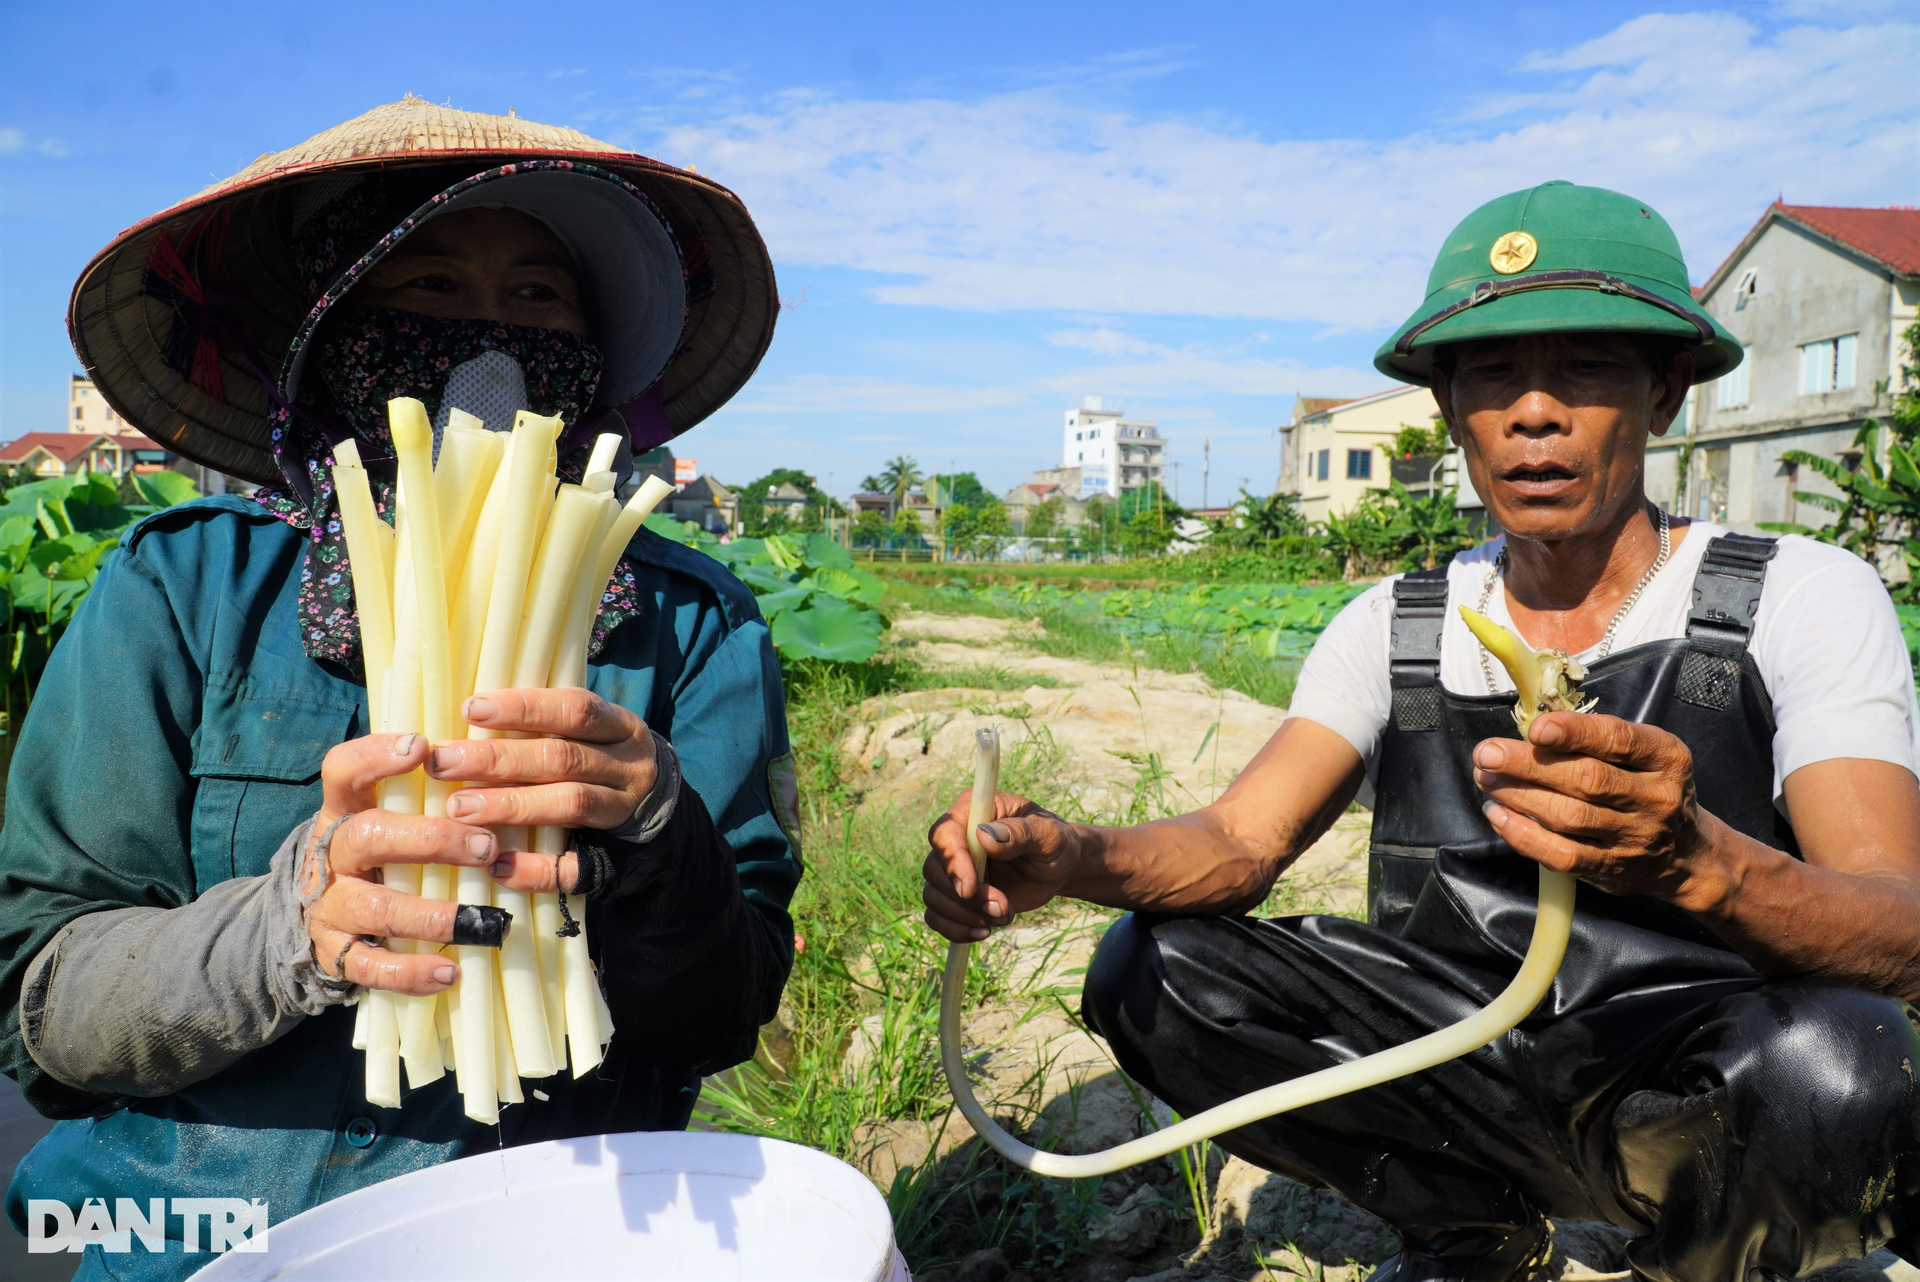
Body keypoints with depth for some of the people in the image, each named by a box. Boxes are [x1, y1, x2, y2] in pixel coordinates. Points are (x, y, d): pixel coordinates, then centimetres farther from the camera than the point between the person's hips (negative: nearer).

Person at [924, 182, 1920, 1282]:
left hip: (1703, 1092, -2)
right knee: (1151, 970, -14)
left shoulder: (1805, 597, -8)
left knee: (1827, 1052, -35)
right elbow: (1241, 842, -8)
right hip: (1469, 1080, 3)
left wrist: (1694, 862, -43)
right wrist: (1068, 859, -31)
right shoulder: (1395, 626, 2)